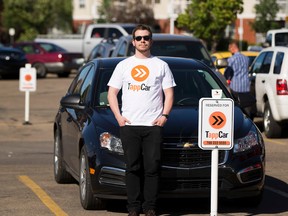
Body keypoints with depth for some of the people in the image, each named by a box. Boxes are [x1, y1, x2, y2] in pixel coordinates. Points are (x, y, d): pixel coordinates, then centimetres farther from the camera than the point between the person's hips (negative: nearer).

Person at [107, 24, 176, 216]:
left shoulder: (161, 65, 11)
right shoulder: (123, 65, 12)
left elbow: (169, 94, 9)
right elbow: (112, 93, 11)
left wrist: (164, 116, -5)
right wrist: (118, 116, -2)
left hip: (153, 125, -1)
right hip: (129, 125, 1)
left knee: (152, 168, -4)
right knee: (133, 167, 1)